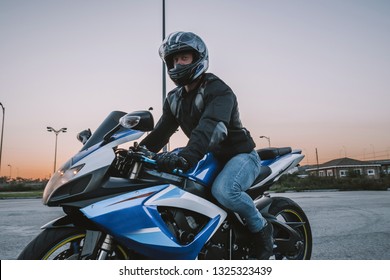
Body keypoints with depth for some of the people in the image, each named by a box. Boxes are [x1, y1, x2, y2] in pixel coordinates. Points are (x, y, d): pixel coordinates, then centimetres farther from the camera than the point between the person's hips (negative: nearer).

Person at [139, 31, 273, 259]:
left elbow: (211, 128, -35)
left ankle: (261, 227, -7)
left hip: (240, 155, -8)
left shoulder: (218, 90, -17)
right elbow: (160, 133, 6)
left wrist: (186, 157, -51)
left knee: (223, 190, -36)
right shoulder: (174, 99, 9)